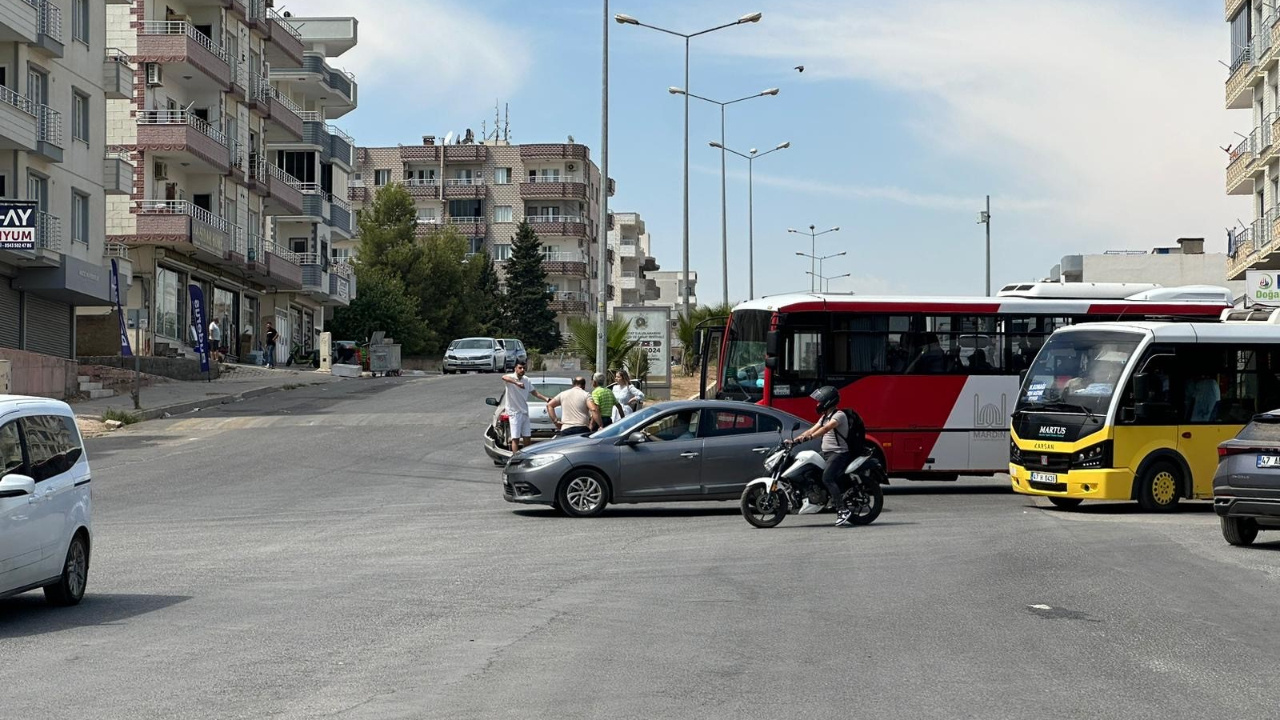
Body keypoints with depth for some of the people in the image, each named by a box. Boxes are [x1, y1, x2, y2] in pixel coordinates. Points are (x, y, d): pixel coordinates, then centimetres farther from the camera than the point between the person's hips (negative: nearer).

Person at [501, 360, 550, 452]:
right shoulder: (511, 378, -13)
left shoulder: (527, 380, 7)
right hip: (514, 413, -7)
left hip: (525, 412, 7)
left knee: (527, 438, 11)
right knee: (515, 438, -7)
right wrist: (516, 383, -55)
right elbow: (504, 377, -38)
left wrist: (546, 399, 0)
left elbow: (535, 393, 15)